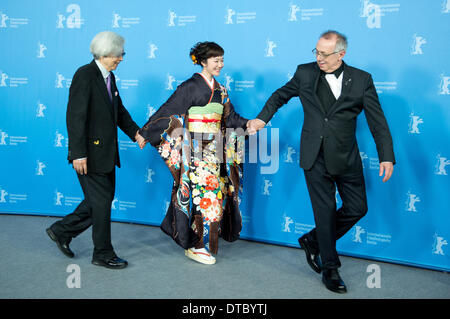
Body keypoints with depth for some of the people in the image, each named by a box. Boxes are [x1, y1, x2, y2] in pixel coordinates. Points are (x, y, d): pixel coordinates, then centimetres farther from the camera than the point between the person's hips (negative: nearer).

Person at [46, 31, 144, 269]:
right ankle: (103, 254, 17)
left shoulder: (109, 77, 12)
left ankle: (62, 231, 30)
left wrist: (135, 132, 5)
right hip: (90, 153, -9)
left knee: (102, 199, 16)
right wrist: (78, 154, -23)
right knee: (100, 201, 1)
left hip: (105, 152, 9)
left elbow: (119, 110, 20)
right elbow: (75, 116, -20)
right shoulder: (85, 75, -15)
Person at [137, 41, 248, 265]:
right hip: (195, 151, -7)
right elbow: (167, 112, -9)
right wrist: (145, 134, -8)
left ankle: (202, 242, 21)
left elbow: (230, 118, 15)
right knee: (204, 195, -6)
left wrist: (247, 124, -2)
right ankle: (195, 245, 7)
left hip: (214, 151, 7)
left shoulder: (220, 90, 14)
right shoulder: (191, 87, -8)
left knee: (216, 194, 8)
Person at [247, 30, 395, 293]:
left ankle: (313, 241, 26)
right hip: (315, 157, -1)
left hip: (346, 158, 1)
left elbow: (377, 121, -2)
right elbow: (280, 96, 19)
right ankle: (329, 267, 16)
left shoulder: (362, 80, -1)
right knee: (325, 210, 1)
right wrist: (262, 118, 7)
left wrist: (387, 156, -8)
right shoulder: (305, 73, 2)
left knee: (357, 208, 4)